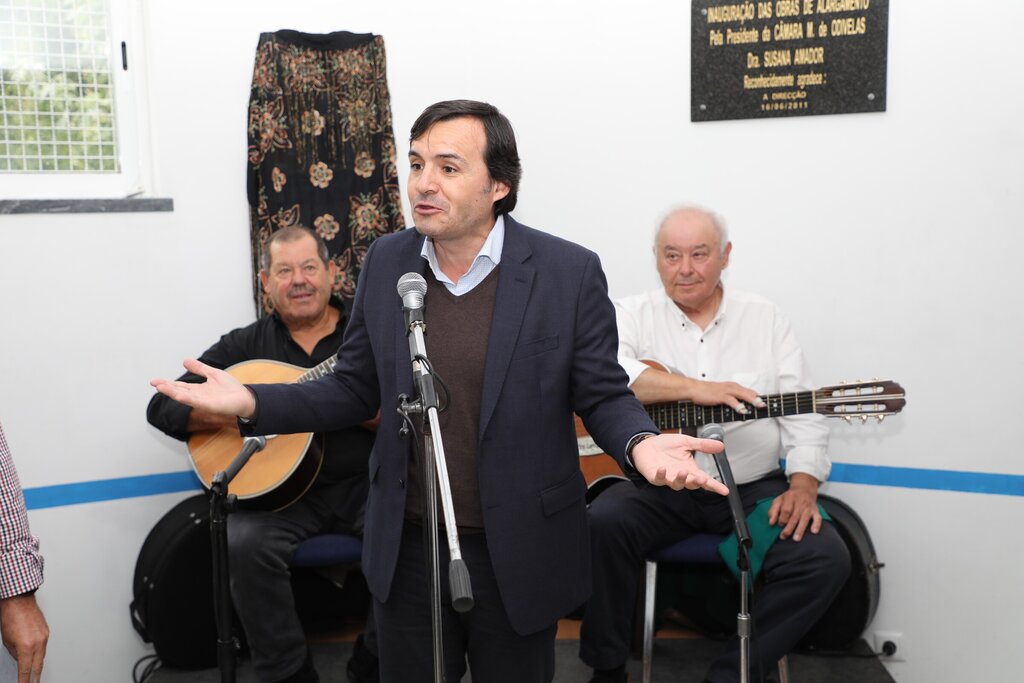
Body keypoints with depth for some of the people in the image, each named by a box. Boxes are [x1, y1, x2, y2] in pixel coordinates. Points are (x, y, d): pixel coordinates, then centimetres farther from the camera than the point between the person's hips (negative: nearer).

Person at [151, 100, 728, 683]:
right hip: (408, 549, 3)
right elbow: (356, 391, 5)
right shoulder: (386, 262, -2)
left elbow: (604, 396, -6)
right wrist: (252, 403, -9)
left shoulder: (569, 272, -13)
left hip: (518, 555, -3)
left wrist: (641, 443, -28)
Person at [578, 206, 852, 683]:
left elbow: (802, 414, 7)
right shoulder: (632, 315, 3)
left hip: (752, 487, 2)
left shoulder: (764, 318, 10)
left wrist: (803, 486, -10)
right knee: (602, 523, -30)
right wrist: (694, 388, -26)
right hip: (658, 486, -2)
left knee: (826, 558, -20)